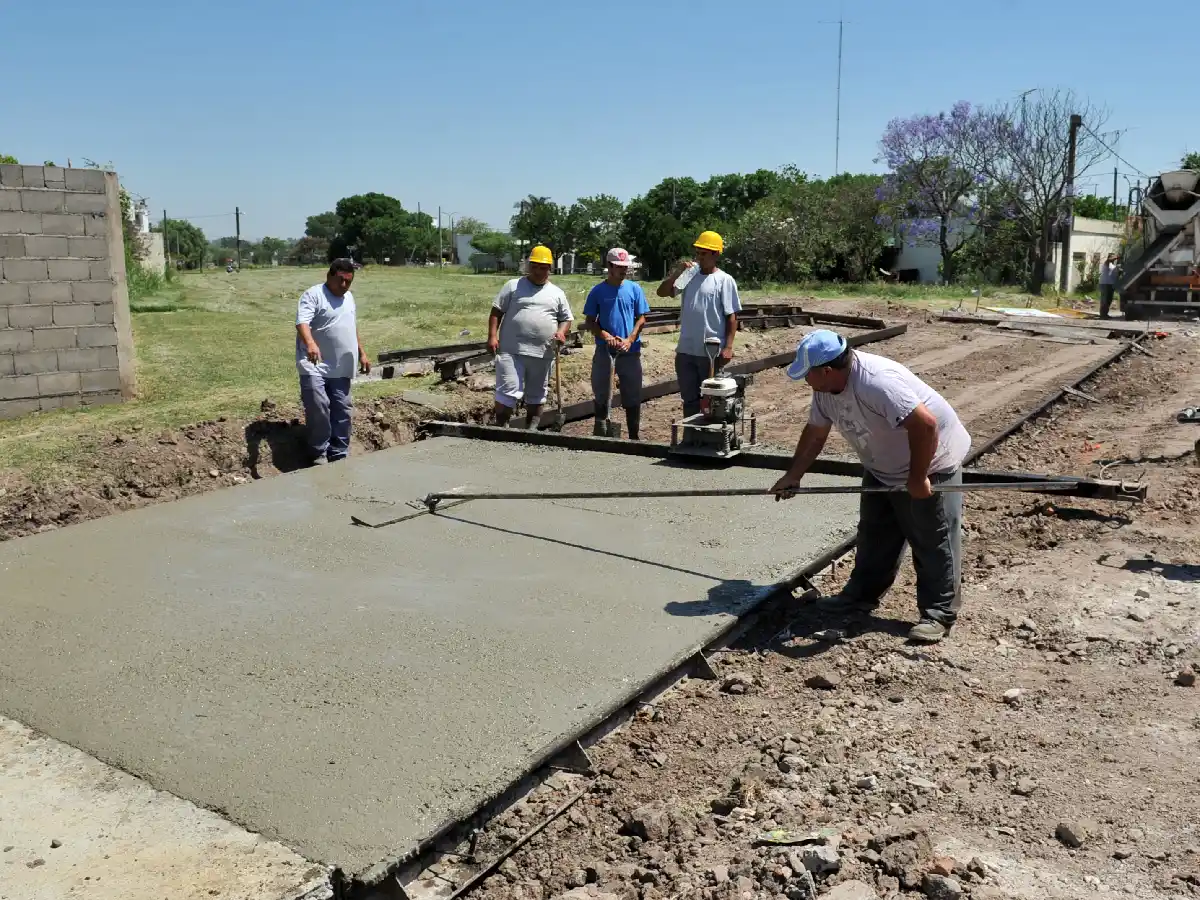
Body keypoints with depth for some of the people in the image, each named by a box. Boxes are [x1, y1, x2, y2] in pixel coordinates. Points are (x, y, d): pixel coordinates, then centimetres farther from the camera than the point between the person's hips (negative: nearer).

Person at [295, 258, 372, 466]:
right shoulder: (313, 295, -9)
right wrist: (310, 344, -43)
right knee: (318, 408, -16)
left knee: (342, 411, 7)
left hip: (341, 369, 7)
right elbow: (302, 322, -25)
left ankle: (339, 456, 16)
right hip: (315, 366, -7)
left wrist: (361, 354, 24)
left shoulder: (349, 298, 16)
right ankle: (318, 455, -3)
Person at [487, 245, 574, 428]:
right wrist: (492, 336, -8)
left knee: (536, 394, 13)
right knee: (508, 392, -8)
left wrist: (561, 332, -5)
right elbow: (497, 312, 3)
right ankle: (500, 429, 1)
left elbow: (567, 318, 16)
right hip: (511, 351, -3)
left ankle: (531, 429, 25)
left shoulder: (557, 293, 12)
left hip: (542, 354, 4)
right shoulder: (514, 285, 4)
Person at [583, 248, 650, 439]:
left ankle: (634, 436, 14)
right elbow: (589, 321, 3)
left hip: (630, 350, 1)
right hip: (604, 350, 0)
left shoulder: (634, 289, 4)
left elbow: (641, 318, 5)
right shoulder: (598, 291, 2)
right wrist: (606, 336, -14)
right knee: (601, 394, 6)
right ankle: (600, 433, 17)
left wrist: (629, 340, -10)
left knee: (632, 395, 5)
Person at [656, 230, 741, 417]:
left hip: (712, 352, -5)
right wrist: (676, 272, -6)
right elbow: (662, 292, 7)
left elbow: (731, 316, -7)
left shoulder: (724, 280, -5)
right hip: (685, 350, 5)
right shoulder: (689, 275, 8)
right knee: (689, 399, 13)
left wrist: (728, 347, -13)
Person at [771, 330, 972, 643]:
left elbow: (925, 424, -40)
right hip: (882, 468, 9)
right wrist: (792, 476, 10)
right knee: (874, 534, 17)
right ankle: (863, 591, 30)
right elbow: (815, 433, 6)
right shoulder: (825, 388, -8)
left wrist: (917, 478, -31)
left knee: (934, 541, -1)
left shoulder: (877, 382, -37)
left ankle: (938, 614, 7)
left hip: (932, 462, -9)